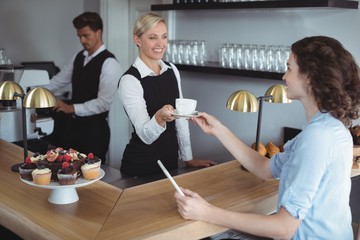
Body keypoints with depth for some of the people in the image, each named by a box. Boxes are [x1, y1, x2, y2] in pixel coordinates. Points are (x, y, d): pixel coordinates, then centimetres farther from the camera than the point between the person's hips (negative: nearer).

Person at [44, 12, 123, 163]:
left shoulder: (109, 63, -16)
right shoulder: (79, 57, 9)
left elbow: (104, 103, -22)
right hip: (73, 125, 7)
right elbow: (60, 80, 17)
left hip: (94, 129, -7)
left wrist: (72, 108, -23)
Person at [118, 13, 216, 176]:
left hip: (170, 159, 6)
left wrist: (188, 158, 6)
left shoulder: (172, 71, 1)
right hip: (140, 166, -6)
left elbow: (181, 118, 5)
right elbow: (145, 135, -24)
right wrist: (160, 117, -43)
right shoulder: (129, 80, -19)